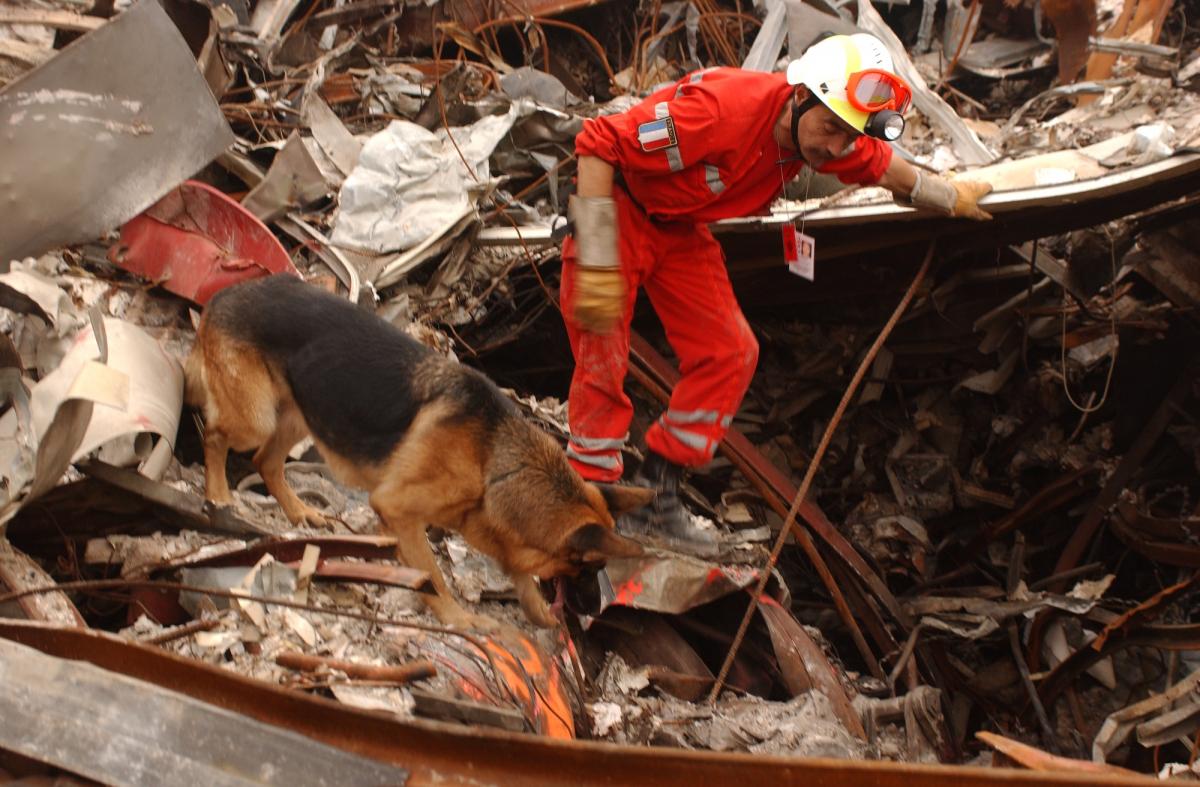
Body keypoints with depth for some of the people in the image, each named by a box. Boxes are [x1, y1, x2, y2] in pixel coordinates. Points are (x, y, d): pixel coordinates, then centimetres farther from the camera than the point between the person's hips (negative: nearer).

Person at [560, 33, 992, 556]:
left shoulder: (824, 137, -11)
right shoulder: (725, 107, -35)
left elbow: (887, 169, 12)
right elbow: (599, 144, -33)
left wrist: (952, 198, 27)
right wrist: (597, 265, -35)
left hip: (680, 230, 7)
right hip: (618, 211, -7)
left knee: (729, 354, 1)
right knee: (602, 362, -13)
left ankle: (654, 504, 9)